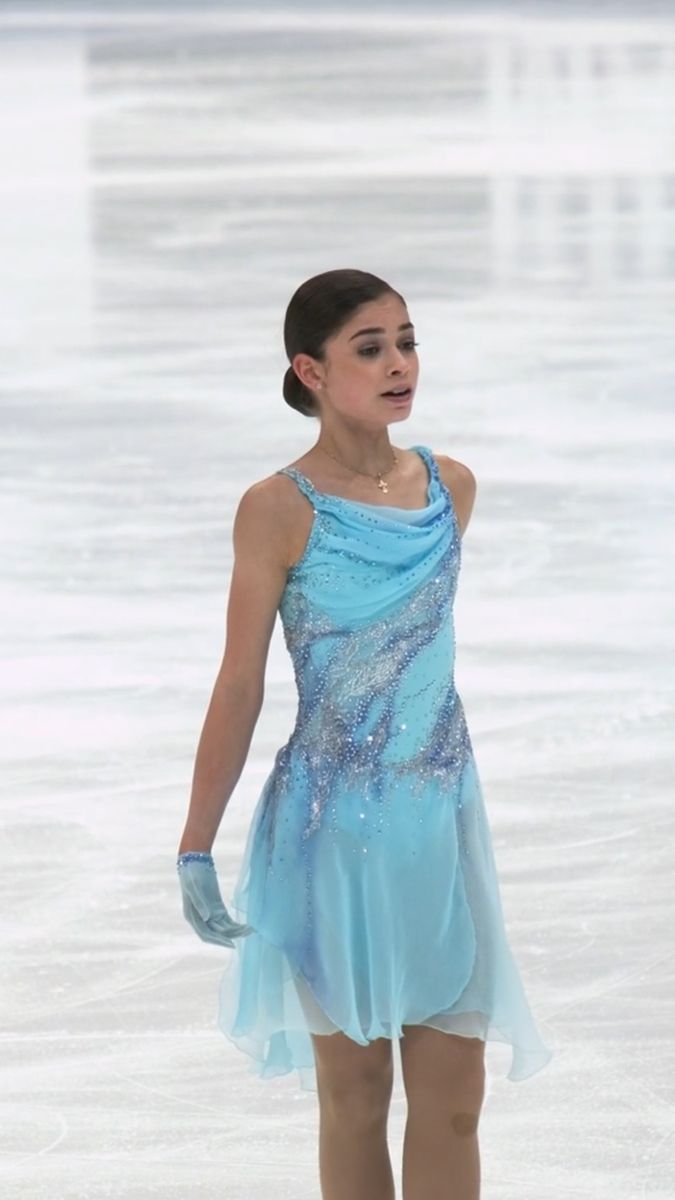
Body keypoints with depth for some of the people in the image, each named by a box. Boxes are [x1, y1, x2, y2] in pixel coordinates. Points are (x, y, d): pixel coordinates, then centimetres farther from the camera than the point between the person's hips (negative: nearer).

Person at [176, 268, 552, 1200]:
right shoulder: (280, 509, -10)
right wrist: (195, 846, -8)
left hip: (441, 818, 4)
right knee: (354, 1093, 6)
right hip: (333, 831, -4)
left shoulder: (452, 487, 4)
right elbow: (240, 686, -8)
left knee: (453, 1098, 3)